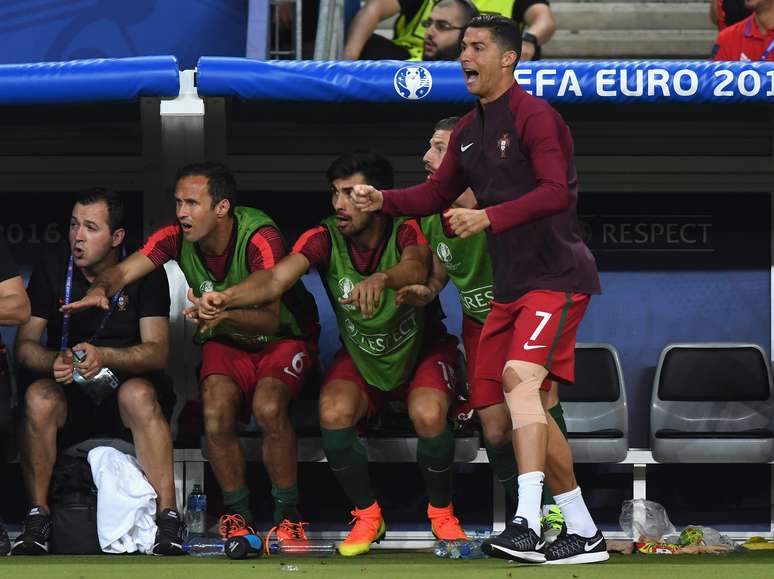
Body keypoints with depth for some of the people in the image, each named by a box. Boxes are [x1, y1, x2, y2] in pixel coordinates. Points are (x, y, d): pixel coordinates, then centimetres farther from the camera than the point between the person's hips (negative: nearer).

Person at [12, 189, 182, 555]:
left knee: (138, 395, -37)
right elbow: (25, 345, -3)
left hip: (127, 382, -2)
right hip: (69, 391, 2)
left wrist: (104, 356, -32)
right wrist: (55, 361, -27)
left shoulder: (145, 274, -4)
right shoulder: (51, 270, 2)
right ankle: (38, 516, -24)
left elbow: (157, 352, -13)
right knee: (39, 397, -32)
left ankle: (168, 517, -37)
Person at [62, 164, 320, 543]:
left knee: (268, 408, -33)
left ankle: (288, 514, -14)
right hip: (225, 342, 4)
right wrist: (100, 290, -47)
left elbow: (270, 318, -34)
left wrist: (223, 313, -53)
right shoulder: (176, 238, -13)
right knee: (216, 413, -26)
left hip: (282, 339, -4)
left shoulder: (259, 238, -27)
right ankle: (237, 513, -5)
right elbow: (123, 271, -23)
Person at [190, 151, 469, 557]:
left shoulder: (405, 231, -21)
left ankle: (441, 512, -2)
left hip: (422, 351, -2)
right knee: (333, 414, -27)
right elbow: (277, 278, -31)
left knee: (428, 415, -31)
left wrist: (381, 280, -68)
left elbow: (416, 266, -45)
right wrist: (226, 298, -51)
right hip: (361, 356, 2)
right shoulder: (326, 238, -16)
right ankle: (367, 516, -2)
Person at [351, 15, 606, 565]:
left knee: (520, 376, -25)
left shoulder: (536, 117, -13)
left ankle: (526, 525, -34)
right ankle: (584, 534, 16)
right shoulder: (468, 131, 14)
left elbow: (556, 192, -25)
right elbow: (438, 194, 22)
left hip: (556, 276, -9)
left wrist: (489, 217, -34)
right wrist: (383, 200, 4)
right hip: (512, 285, 9)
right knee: (524, 403, 8)